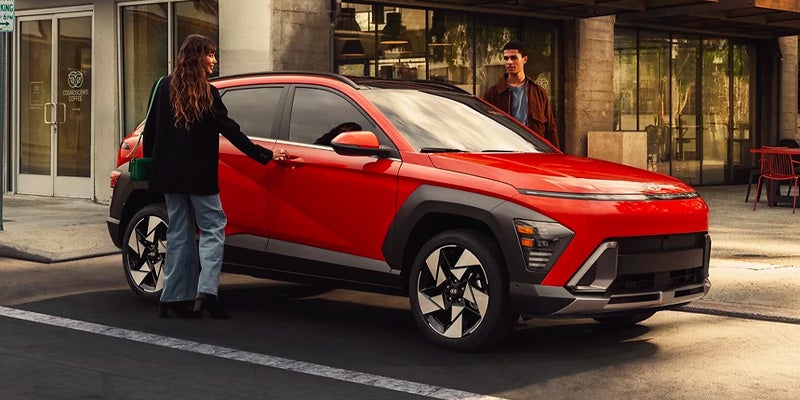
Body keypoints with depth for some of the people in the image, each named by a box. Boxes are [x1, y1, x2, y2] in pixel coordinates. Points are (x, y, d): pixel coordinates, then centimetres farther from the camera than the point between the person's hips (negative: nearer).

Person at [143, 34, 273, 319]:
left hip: (168, 174, 6)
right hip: (198, 175, -6)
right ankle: (206, 292, -15)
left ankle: (174, 298, 11)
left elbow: (150, 129, 10)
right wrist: (263, 155, -6)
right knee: (213, 226, 0)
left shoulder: (165, 87, 6)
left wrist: (151, 162, 19)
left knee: (179, 233, 11)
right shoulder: (206, 93, -8)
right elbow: (230, 130, -9)